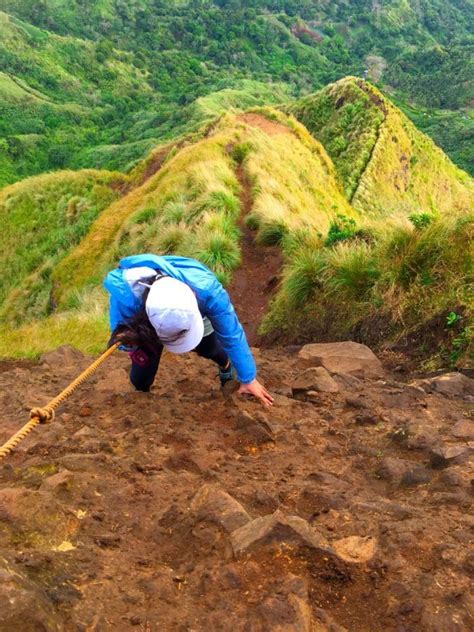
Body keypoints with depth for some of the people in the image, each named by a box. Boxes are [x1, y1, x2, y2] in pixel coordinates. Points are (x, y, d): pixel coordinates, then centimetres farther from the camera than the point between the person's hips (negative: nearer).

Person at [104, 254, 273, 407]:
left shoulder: (205, 288, -47)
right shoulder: (126, 294, -48)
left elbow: (232, 335, -32)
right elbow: (121, 336, -26)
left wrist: (249, 379, -24)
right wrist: (132, 341, -52)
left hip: (189, 313, 1)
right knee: (141, 378, -3)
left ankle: (226, 367, 53)